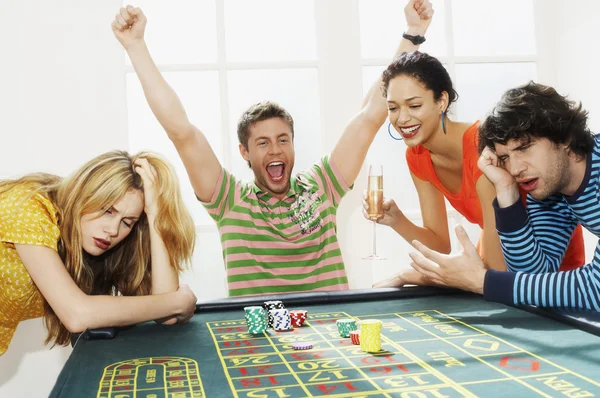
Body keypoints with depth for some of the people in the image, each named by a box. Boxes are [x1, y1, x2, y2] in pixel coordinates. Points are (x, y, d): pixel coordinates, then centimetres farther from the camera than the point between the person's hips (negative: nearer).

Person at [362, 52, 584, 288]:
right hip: (495, 256, 6)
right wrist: (396, 220, -25)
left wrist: (407, 276, -22)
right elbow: (441, 245, -6)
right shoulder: (417, 156, -9)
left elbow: (499, 268, -30)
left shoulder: (481, 146, -30)